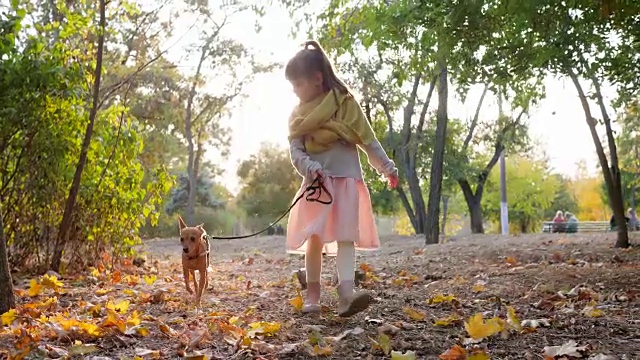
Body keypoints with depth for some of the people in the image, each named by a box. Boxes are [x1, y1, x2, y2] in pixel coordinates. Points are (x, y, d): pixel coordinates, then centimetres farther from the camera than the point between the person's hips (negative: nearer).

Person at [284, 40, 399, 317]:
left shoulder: (345, 103, 2)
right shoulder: (298, 115, 9)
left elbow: (368, 139, 4)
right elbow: (295, 151, -1)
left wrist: (387, 167, -1)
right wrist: (308, 167, -21)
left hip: (346, 178, -2)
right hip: (316, 182, 2)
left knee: (345, 236, -10)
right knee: (315, 237, 2)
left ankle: (346, 294, -25)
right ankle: (312, 295, 10)